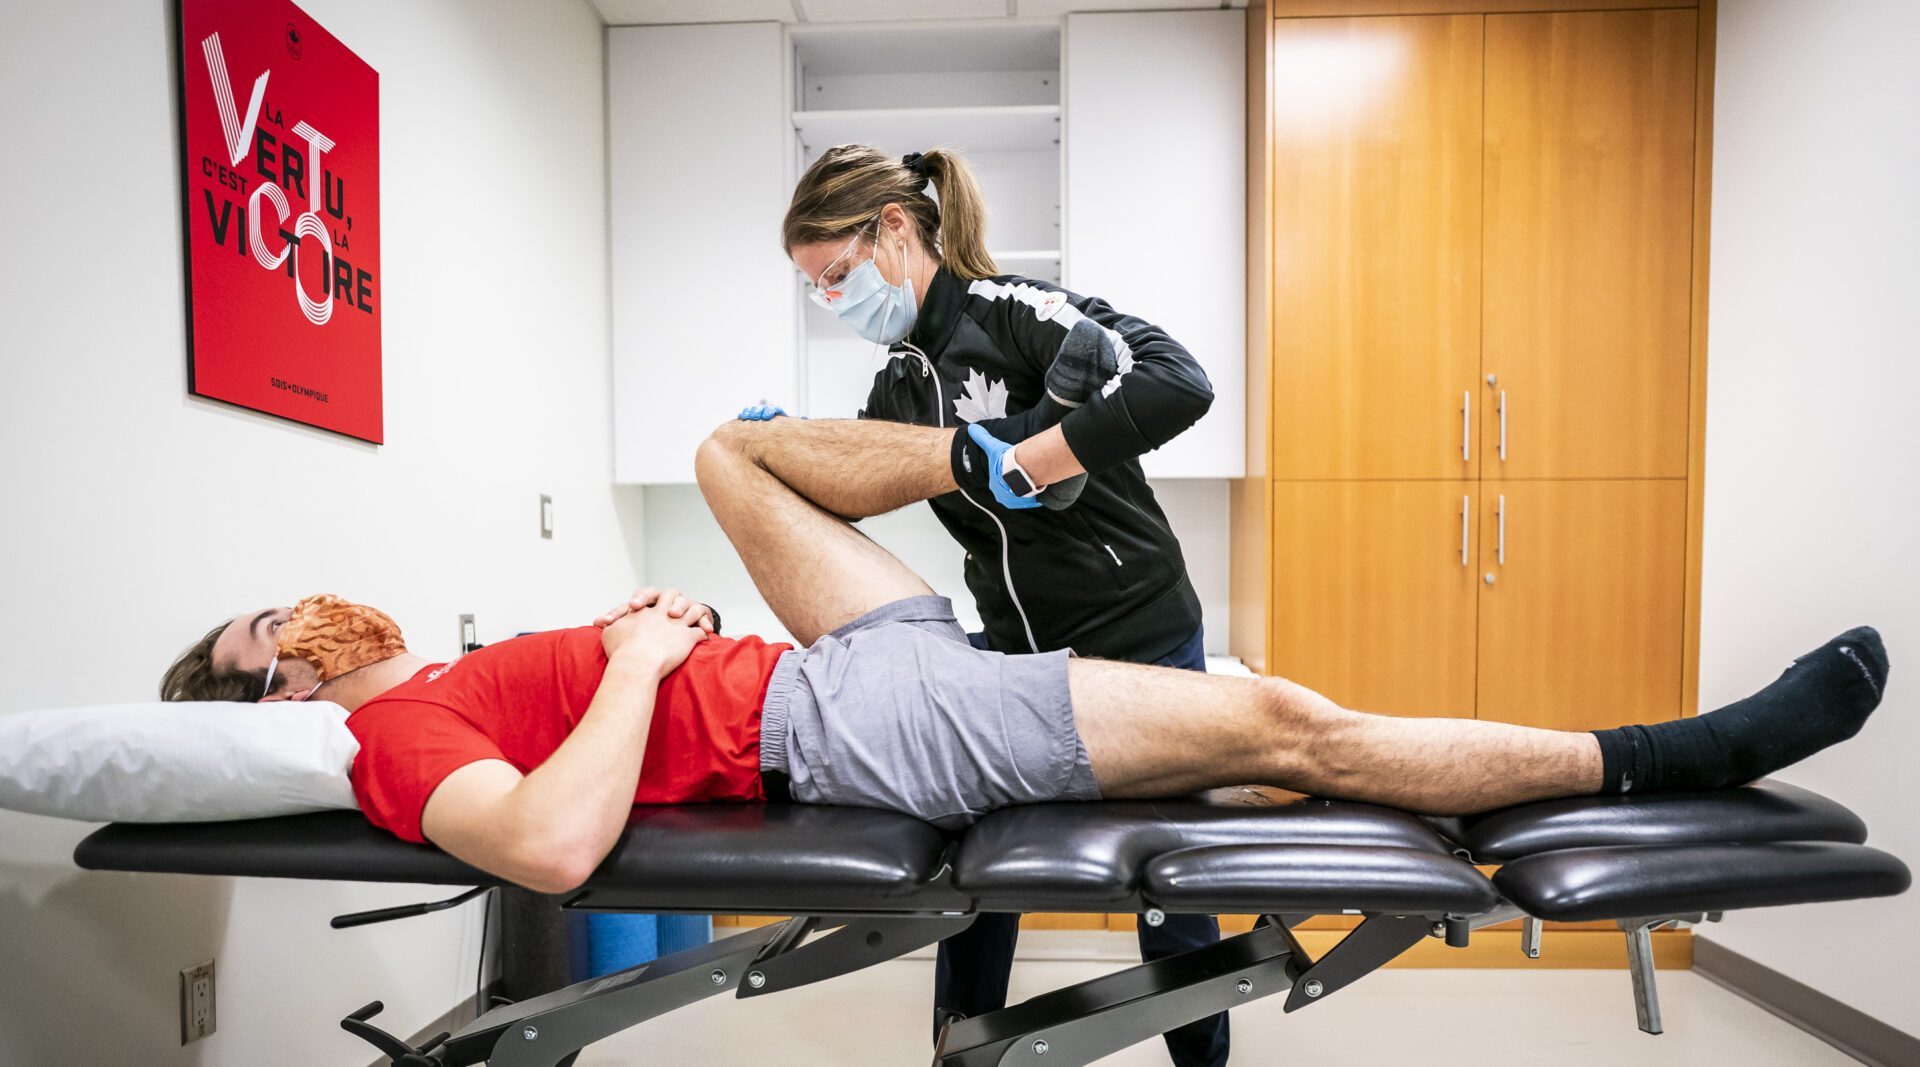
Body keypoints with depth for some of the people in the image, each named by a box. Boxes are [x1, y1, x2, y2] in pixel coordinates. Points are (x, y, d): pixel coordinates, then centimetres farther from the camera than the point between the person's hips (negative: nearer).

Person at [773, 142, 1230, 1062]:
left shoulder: (1009, 311, -16)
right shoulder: (903, 381, 7)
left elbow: (1178, 384, -30)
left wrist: (1020, 464, -27)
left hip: (1137, 640, -6)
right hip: (1014, 648, 7)